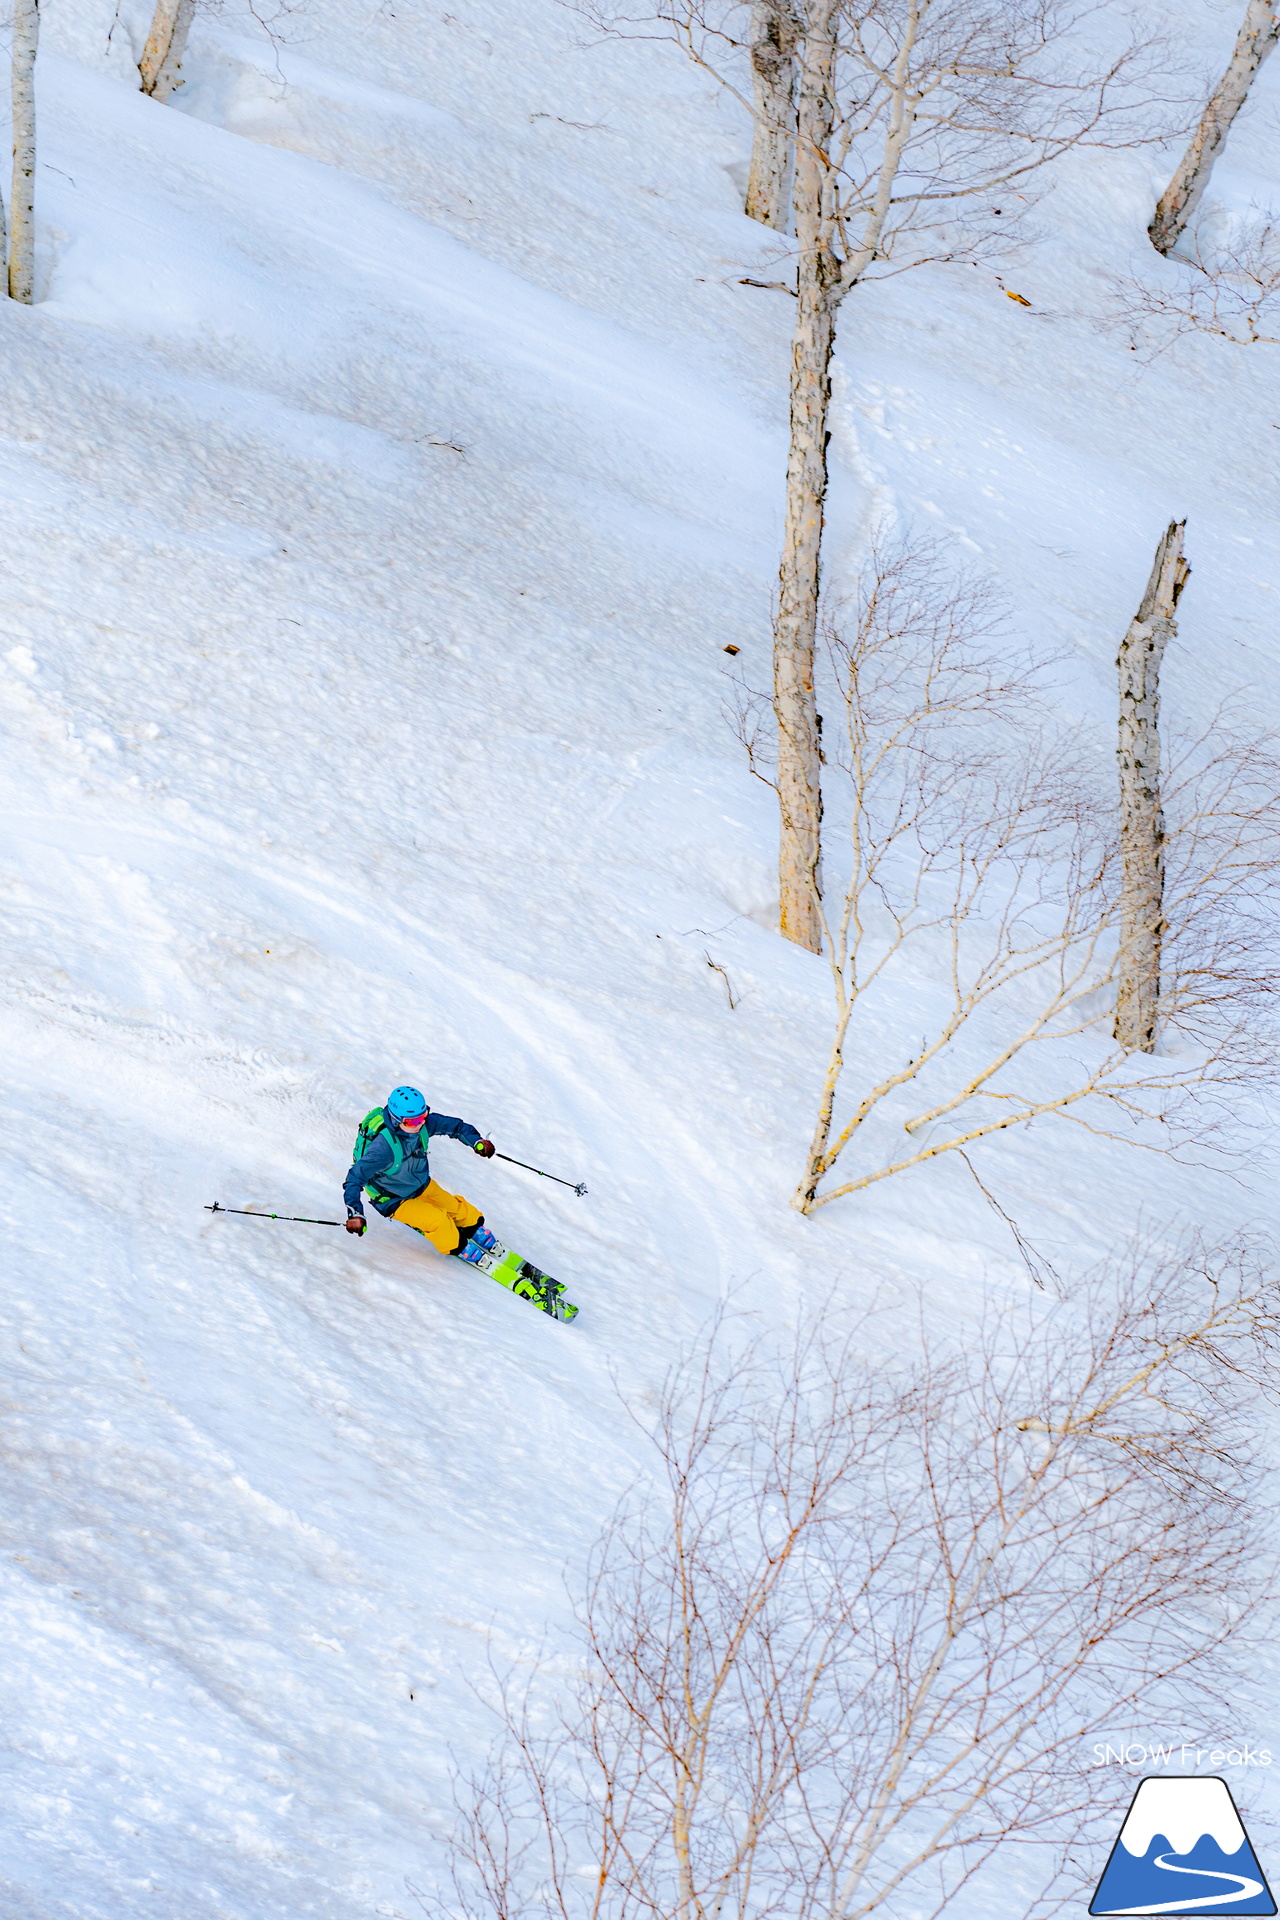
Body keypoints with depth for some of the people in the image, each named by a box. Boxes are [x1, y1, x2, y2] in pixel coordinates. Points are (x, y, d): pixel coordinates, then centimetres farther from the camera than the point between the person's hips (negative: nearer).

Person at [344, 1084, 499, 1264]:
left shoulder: (423, 1123, -21)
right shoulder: (383, 1146, -38)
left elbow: (453, 1125, -6)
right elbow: (355, 1177, -35)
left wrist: (477, 1141, -23)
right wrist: (355, 1213, -46)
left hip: (423, 1186, 6)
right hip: (396, 1202, -6)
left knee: (459, 1209, 7)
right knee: (438, 1220, -20)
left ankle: (477, 1230, 39)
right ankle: (459, 1247, 10)